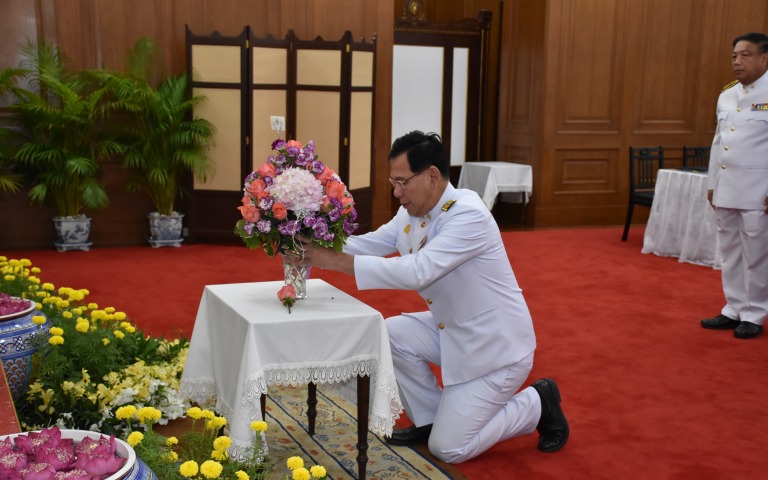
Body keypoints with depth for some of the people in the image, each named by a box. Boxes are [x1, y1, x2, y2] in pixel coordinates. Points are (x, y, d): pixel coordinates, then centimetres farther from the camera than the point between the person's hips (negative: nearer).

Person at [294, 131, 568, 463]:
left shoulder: (469, 214, -28)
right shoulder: (411, 213, -1)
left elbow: (417, 272, -37)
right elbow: (368, 244, 3)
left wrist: (337, 261, -36)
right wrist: (316, 248, -16)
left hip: (495, 344, -8)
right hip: (452, 329, 8)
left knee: (447, 448, -8)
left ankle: (537, 404, 12)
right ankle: (429, 419, 11)